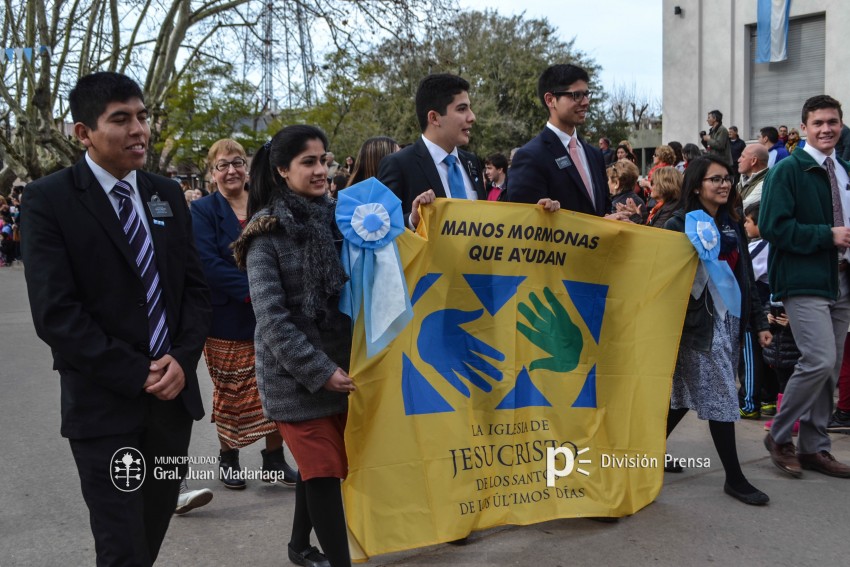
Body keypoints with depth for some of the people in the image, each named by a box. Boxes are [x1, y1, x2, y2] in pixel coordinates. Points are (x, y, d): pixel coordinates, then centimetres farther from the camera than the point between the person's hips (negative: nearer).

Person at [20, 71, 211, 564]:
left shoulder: (168, 194, 9)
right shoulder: (49, 200, -8)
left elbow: (196, 287, 9)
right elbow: (55, 313, -14)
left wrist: (183, 360, -8)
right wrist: (137, 375, -16)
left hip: (174, 394, 5)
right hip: (104, 404, -5)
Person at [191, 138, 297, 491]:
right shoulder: (202, 211, -2)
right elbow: (208, 263, -14)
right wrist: (252, 291, -22)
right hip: (227, 319, -3)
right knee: (229, 392, 7)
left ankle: (274, 458, 16)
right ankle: (228, 458, 23)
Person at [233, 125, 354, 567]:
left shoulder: (335, 217, 5)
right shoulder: (268, 233, -10)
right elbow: (270, 317, -14)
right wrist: (319, 370, -18)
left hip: (341, 365, 5)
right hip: (295, 375, -5)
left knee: (317, 464, 16)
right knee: (324, 471, -4)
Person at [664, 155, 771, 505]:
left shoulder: (732, 225, 13)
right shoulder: (680, 224, -7)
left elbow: (745, 277, 15)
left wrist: (758, 322, 13)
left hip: (730, 319, 7)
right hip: (700, 321, -7)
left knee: (688, 393, 12)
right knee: (721, 397, -4)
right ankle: (734, 478, 4)